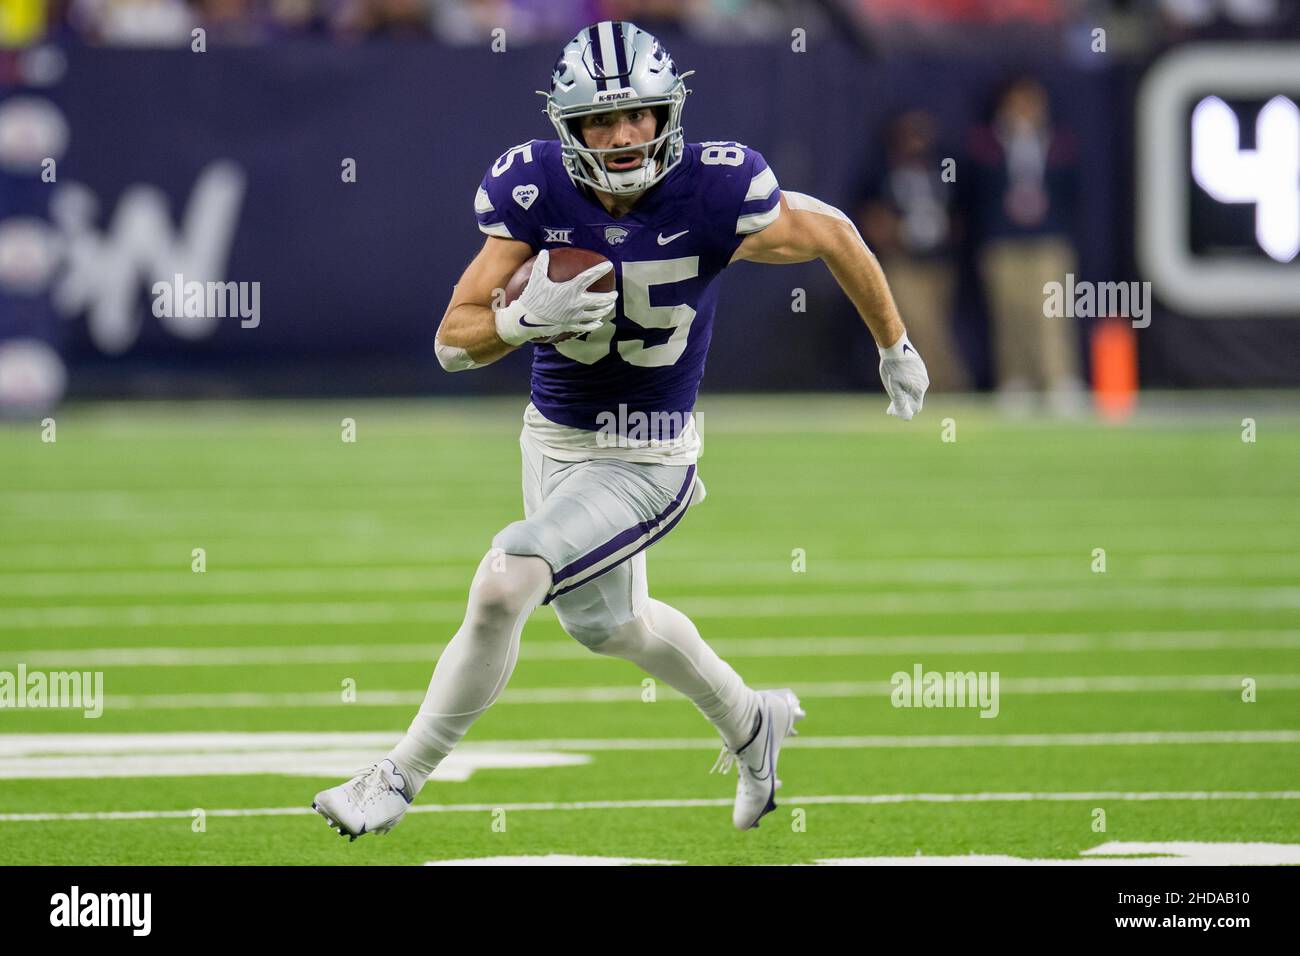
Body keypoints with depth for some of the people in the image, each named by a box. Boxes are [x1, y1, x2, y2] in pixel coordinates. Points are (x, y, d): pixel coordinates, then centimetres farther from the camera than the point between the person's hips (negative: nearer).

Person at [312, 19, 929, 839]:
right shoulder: (534, 193, -17)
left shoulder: (713, 196, -24)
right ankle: (751, 724, 52)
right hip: (554, 440, 5)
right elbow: (454, 342, -13)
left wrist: (895, 346, 9)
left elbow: (831, 234, -3)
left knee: (503, 586, -22)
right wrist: (523, 317, -36)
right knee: (608, 624, 24)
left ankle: (402, 776, -5)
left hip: (647, 458, -5)